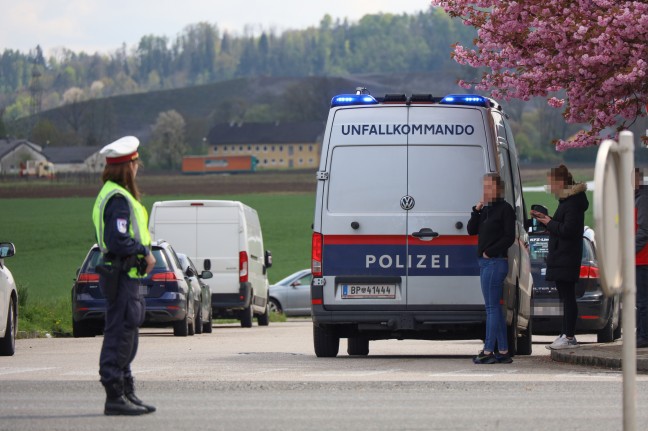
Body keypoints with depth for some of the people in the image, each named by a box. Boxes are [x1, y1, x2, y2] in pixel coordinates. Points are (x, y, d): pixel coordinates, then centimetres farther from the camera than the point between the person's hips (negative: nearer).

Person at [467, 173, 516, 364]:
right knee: (495, 308, 10)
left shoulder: (505, 209, -8)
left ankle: (488, 351, -9)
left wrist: (489, 252, -14)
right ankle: (503, 352, 13)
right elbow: (471, 230, 15)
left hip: (496, 261, -9)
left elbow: (509, 237, -13)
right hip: (486, 263, 9)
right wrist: (476, 211, 1)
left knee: (491, 307, -9)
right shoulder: (486, 209, 17)